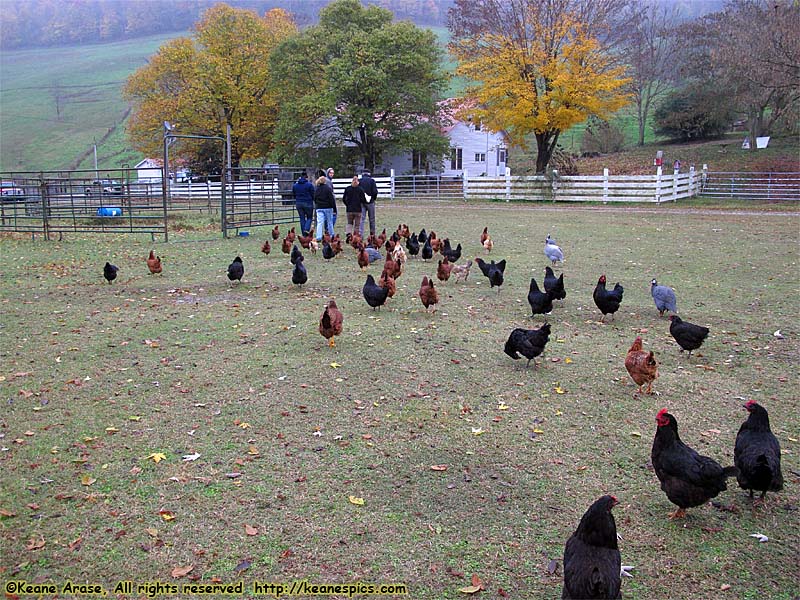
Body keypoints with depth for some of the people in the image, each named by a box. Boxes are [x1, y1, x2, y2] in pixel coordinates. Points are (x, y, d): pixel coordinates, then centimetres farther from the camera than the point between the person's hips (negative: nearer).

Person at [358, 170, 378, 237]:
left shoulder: (359, 181, 1)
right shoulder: (372, 180, -4)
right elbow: (375, 191, -10)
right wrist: (374, 198, 7)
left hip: (361, 202, 1)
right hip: (370, 202, -1)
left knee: (361, 219, 1)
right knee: (372, 219, 9)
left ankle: (360, 233, -11)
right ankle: (372, 234, 15)